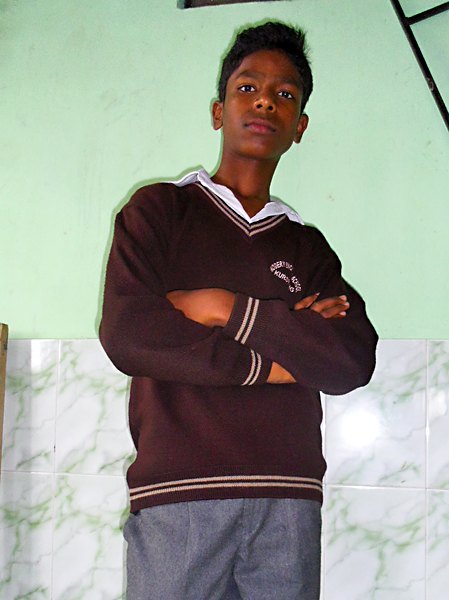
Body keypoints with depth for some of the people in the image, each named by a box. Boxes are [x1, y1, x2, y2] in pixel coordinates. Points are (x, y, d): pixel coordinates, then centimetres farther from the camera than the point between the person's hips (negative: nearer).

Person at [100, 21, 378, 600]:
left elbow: (354, 362, 1)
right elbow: (126, 334, -7)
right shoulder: (159, 210, 9)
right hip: (178, 496, -2)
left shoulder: (308, 247, 17)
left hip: (289, 503, 3)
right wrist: (268, 363, -4)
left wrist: (230, 311, -8)